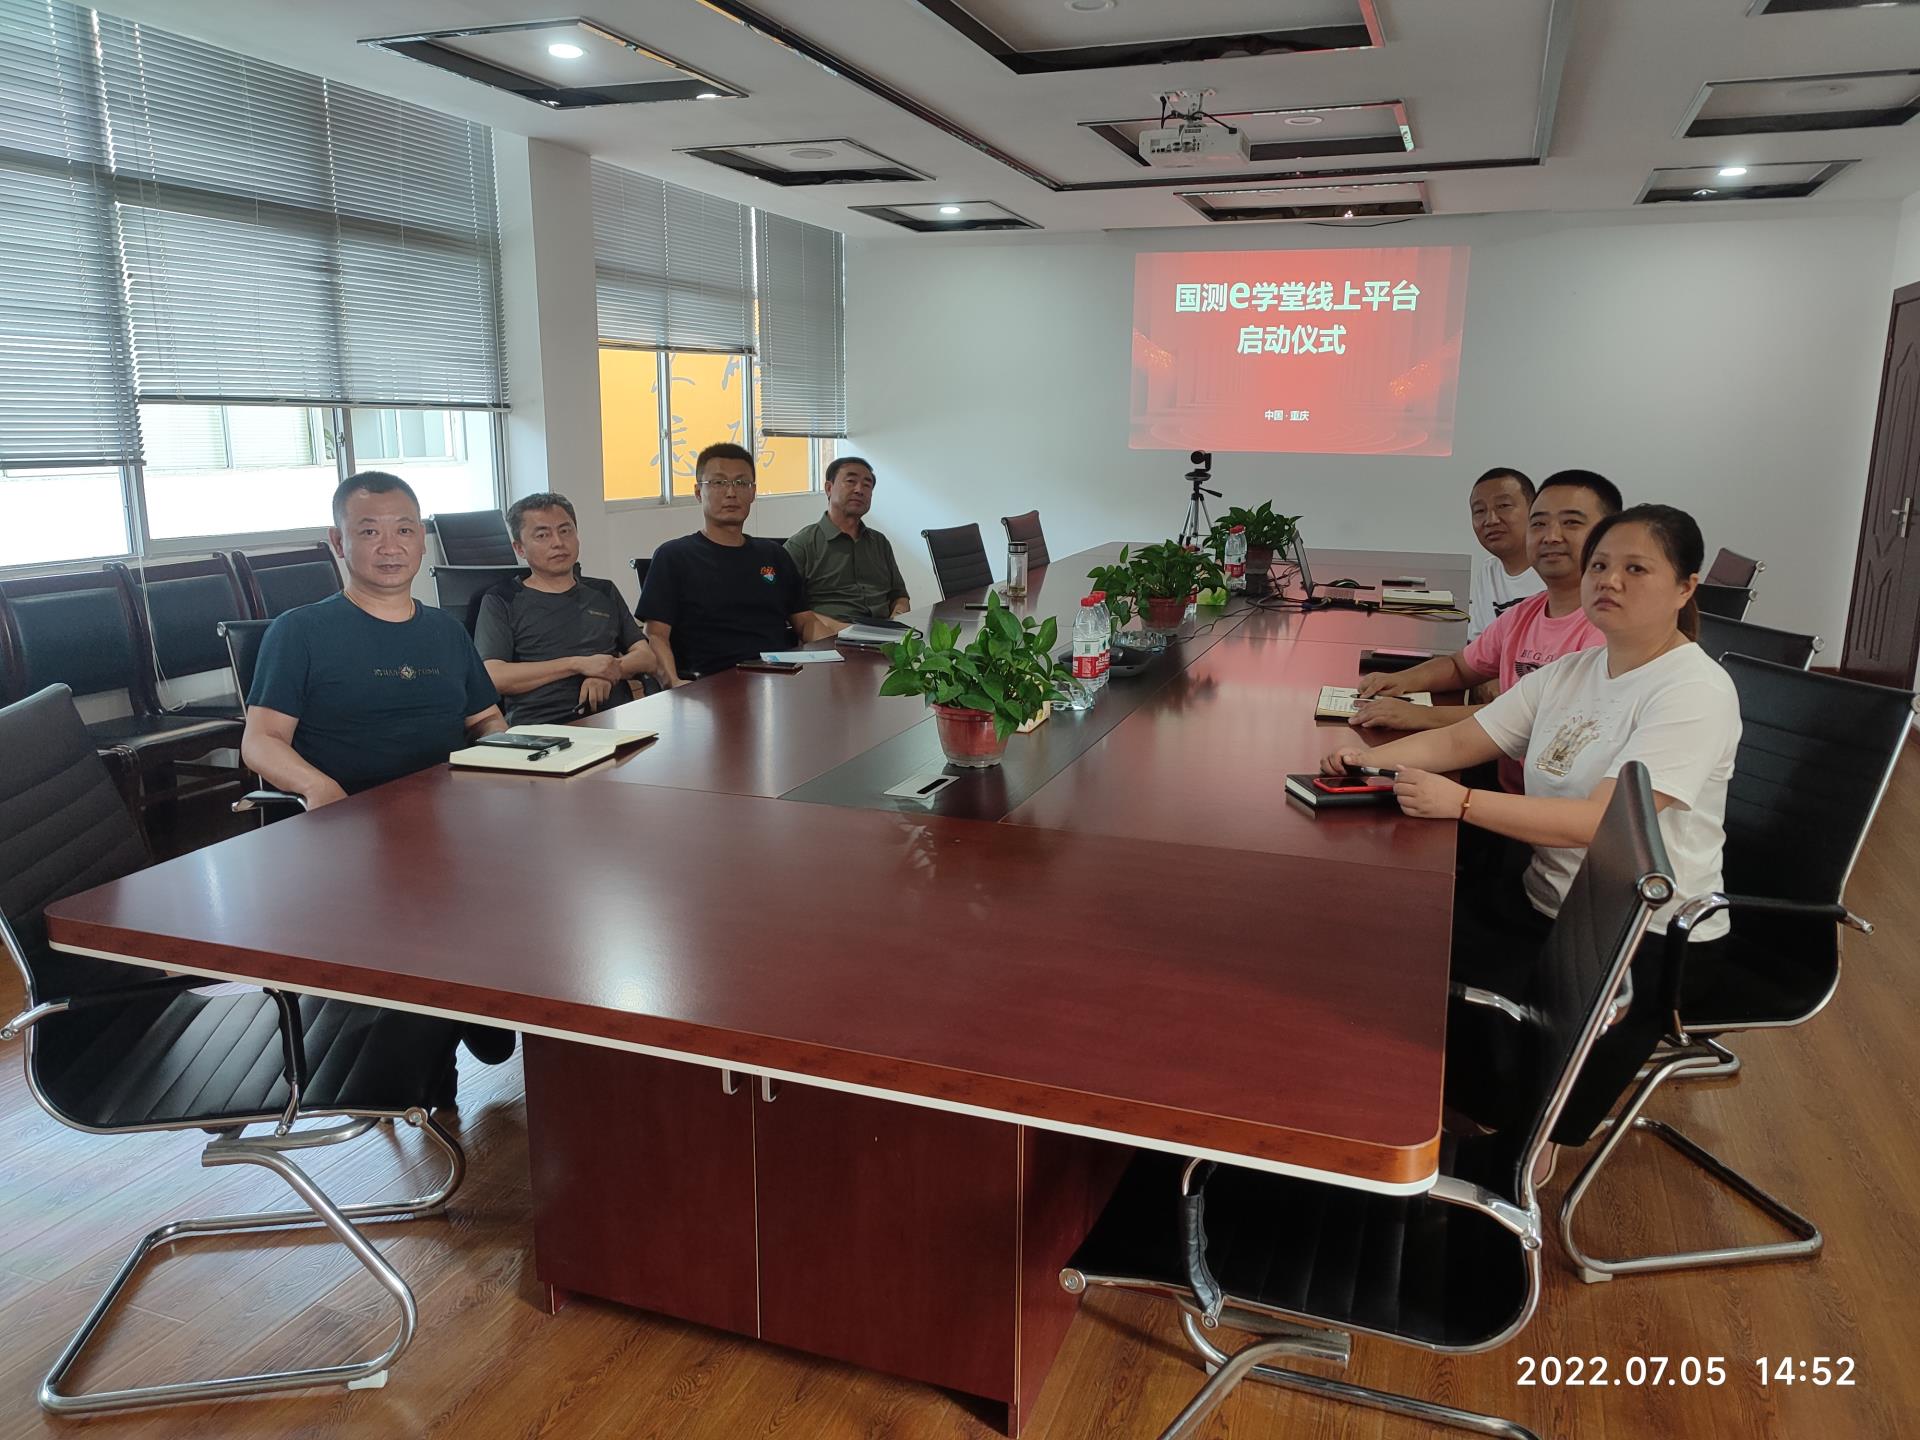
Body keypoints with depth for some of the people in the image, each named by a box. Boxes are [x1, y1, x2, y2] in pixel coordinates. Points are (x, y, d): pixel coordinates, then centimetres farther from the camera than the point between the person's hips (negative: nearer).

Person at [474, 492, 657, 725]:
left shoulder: (604, 593, 27)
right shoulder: (501, 601, 14)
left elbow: (648, 658, 19)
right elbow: (492, 678, -2)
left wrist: (608, 674, -4)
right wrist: (579, 664, -6)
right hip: (541, 728, -3)